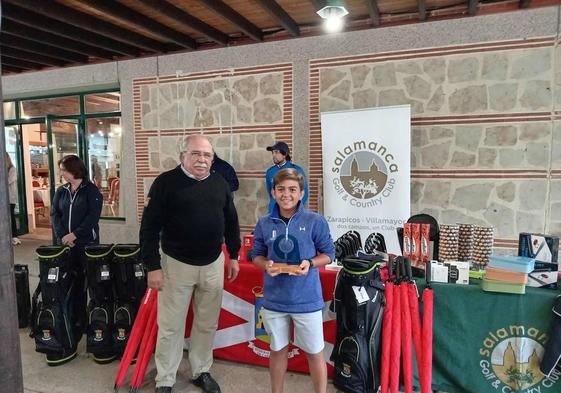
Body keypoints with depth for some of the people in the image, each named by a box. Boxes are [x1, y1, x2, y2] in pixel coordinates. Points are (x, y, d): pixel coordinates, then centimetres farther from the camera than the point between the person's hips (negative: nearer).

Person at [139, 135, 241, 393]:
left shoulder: (220, 183, 4)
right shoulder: (166, 183, -10)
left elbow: (231, 222, 12)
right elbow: (150, 227, -11)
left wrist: (233, 255, 10)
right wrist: (153, 267, -13)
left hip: (213, 265, 4)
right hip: (177, 265, -4)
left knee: (207, 324, 16)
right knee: (171, 327, 8)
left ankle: (201, 372, 35)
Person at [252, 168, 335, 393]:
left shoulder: (315, 221, -11)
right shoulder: (264, 223, -3)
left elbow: (329, 254, -2)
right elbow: (257, 255, 7)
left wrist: (310, 263, -20)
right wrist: (266, 265, -14)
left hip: (307, 300, -2)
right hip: (274, 300, 3)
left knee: (314, 353, 13)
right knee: (278, 350, 21)